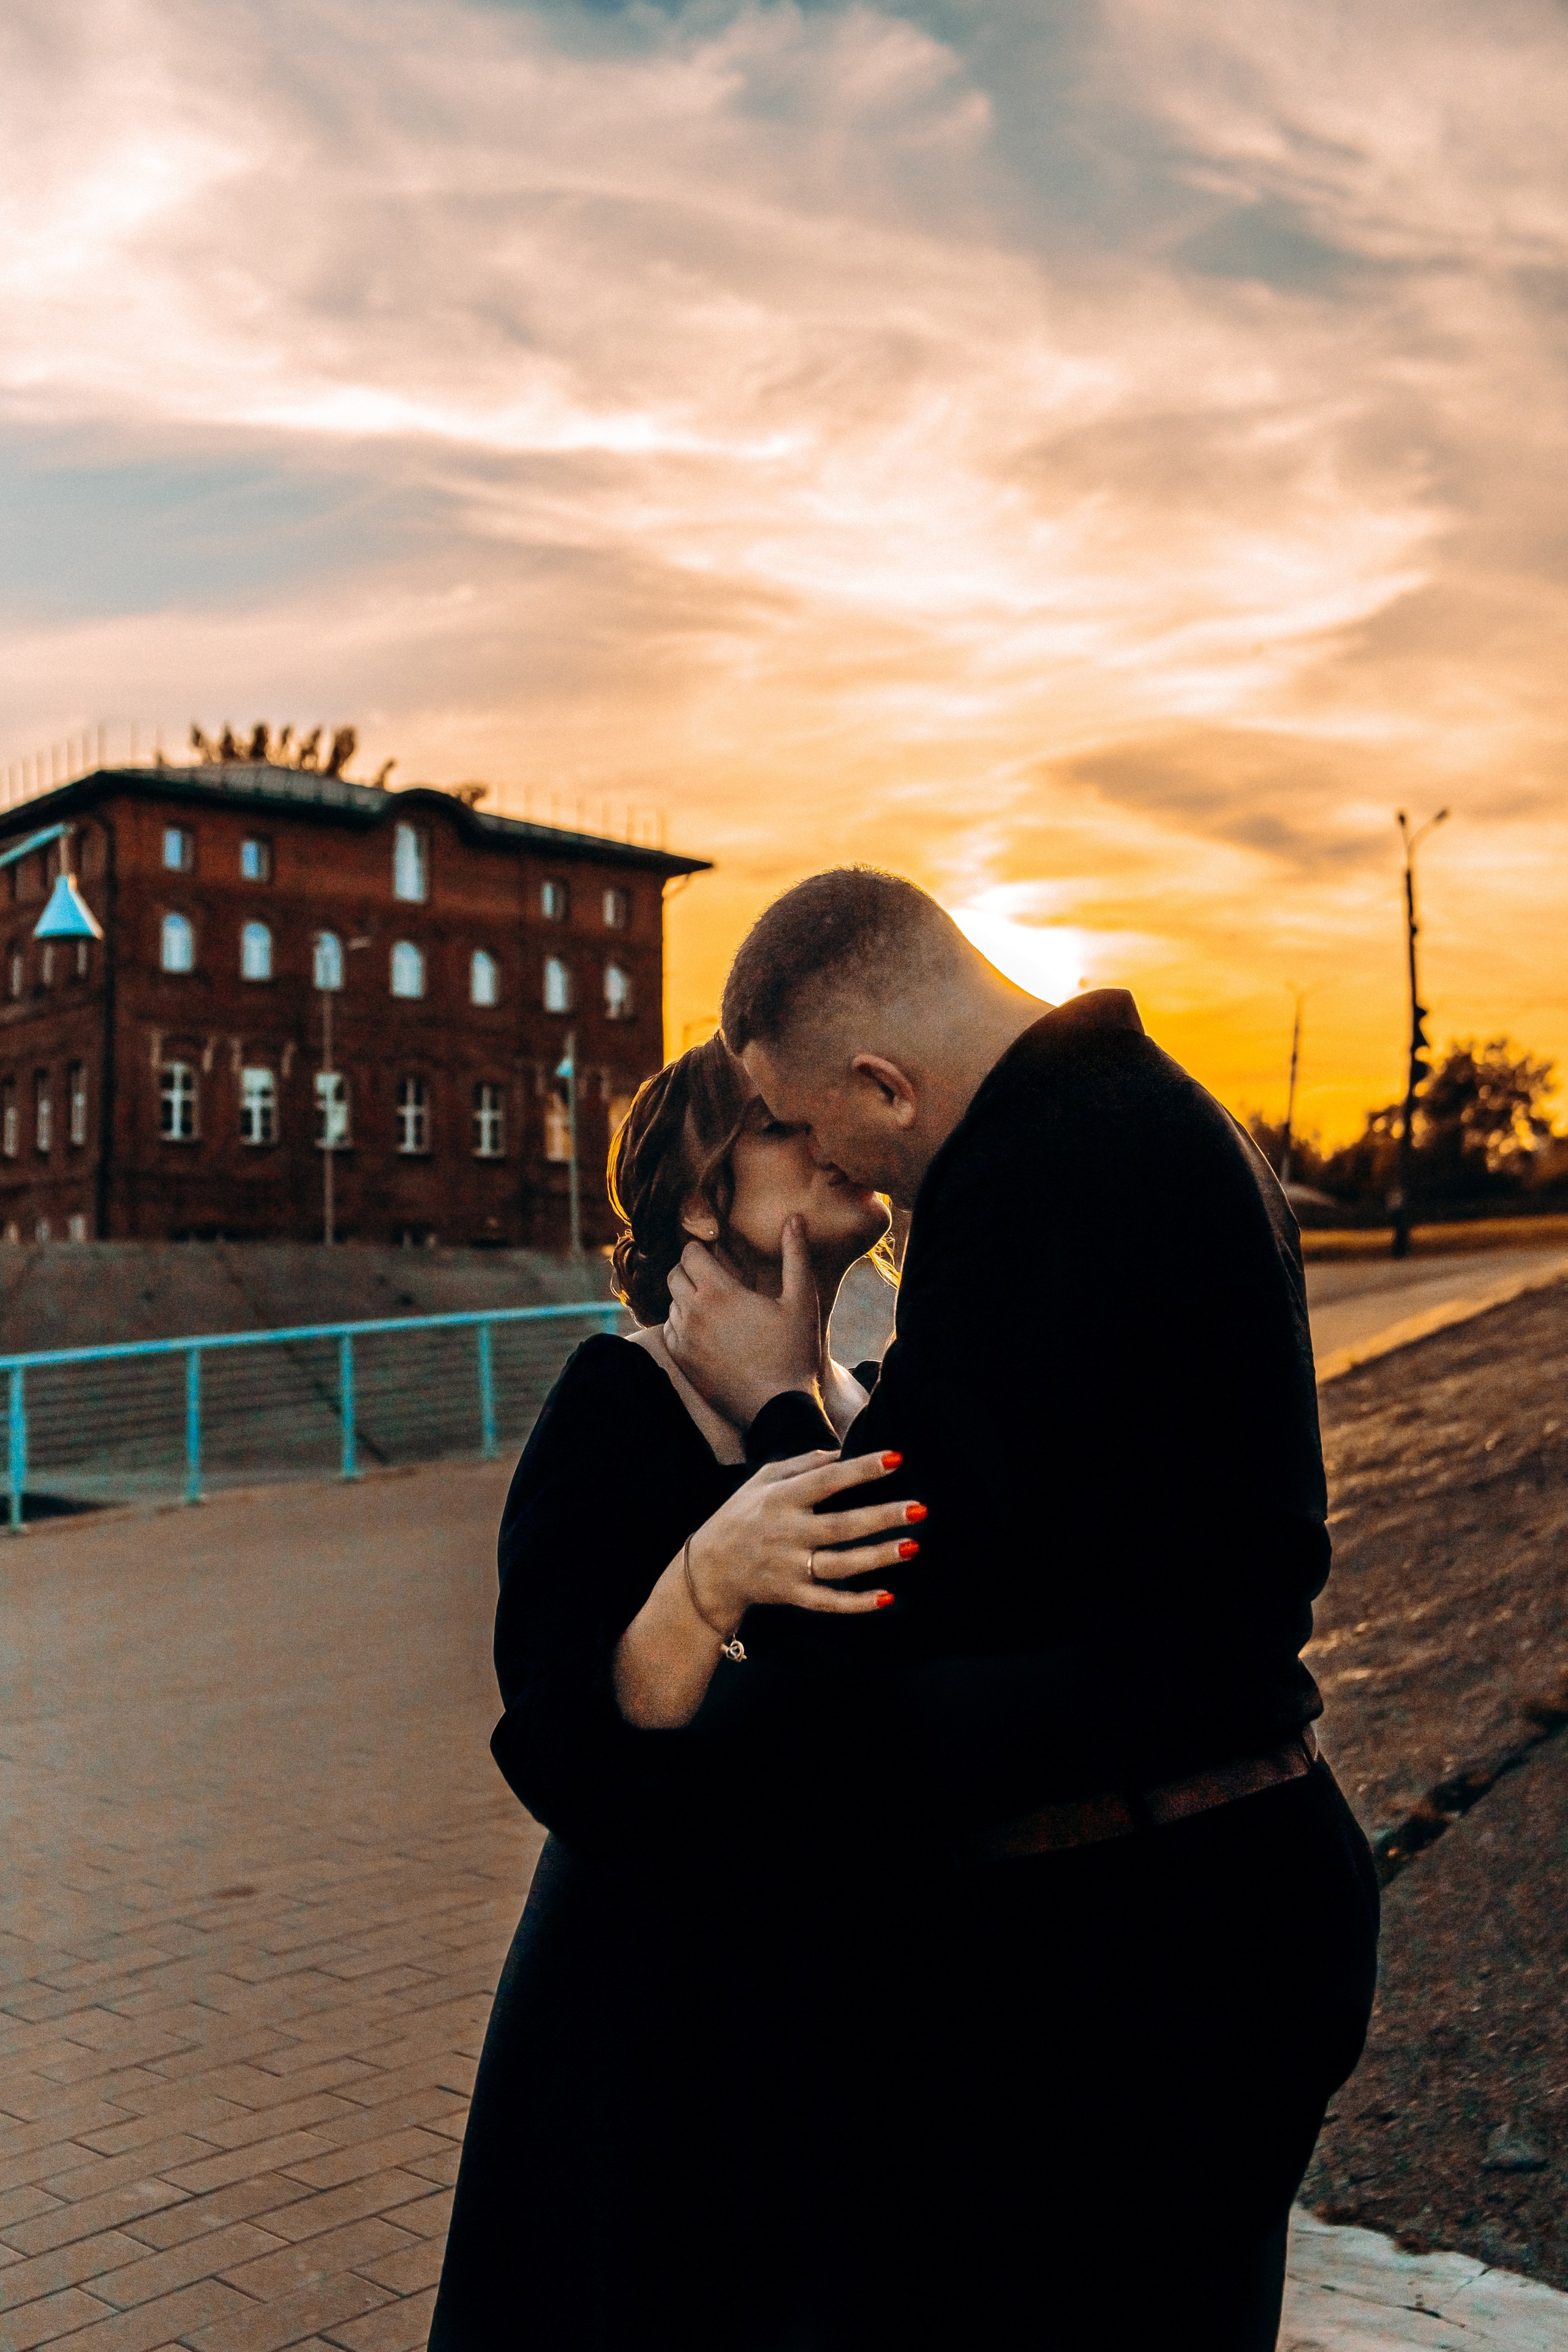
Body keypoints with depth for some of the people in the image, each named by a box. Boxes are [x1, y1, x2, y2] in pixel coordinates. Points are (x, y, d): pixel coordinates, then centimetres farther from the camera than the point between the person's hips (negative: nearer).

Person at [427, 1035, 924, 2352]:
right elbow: (561, 1766, -24)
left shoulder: (880, 1407, 2)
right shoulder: (621, 1402, -16)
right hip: (661, 2031, -6)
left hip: (861, 2007, 6)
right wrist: (710, 1579, -38)